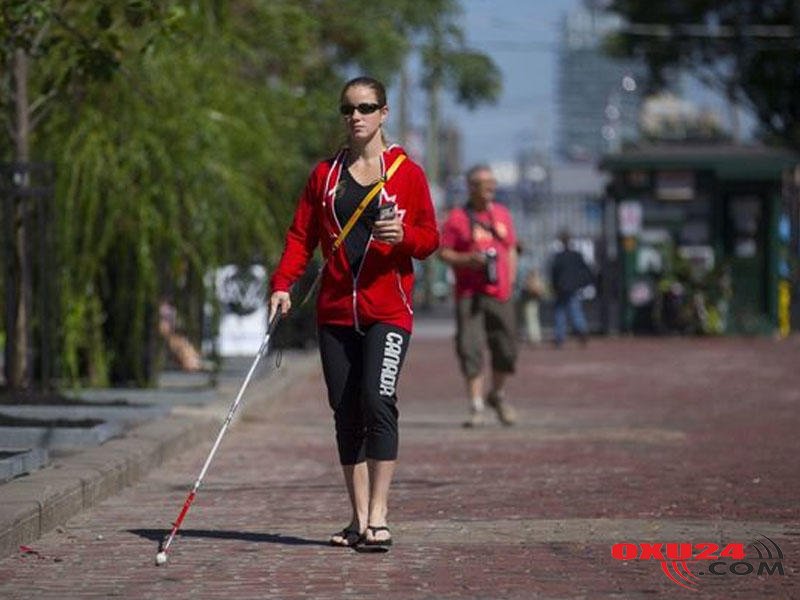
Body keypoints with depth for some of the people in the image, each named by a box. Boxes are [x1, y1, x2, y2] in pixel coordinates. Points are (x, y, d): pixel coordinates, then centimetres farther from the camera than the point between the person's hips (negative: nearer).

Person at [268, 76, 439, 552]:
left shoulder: (407, 172, 5)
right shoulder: (325, 174, 13)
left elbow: (431, 239, 5)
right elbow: (302, 236, 10)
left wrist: (404, 236, -17)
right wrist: (283, 284, -5)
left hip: (388, 308, -4)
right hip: (336, 309, 4)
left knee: (378, 399, -19)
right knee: (346, 411, 3)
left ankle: (379, 515, -18)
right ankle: (360, 517, 9)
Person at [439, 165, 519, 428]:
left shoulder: (502, 214, 14)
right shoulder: (458, 217, -1)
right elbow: (443, 251, 0)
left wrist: (510, 282, 8)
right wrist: (467, 259, -17)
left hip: (500, 295, 4)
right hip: (469, 295, -4)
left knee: (506, 349, 5)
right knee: (470, 349, -11)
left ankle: (497, 395, 30)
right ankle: (477, 408, -8)